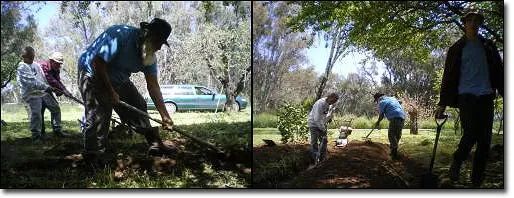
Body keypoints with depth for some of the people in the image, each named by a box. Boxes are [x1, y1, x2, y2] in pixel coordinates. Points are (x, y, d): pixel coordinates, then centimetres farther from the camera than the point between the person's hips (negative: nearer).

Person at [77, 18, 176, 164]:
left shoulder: (149, 55, -8)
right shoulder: (119, 35, -31)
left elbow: (153, 86, -9)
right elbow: (98, 63, -31)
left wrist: (165, 116, -15)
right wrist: (111, 92, -24)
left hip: (118, 78, 8)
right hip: (93, 74, -7)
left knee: (138, 105, 4)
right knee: (98, 117, -13)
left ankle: (155, 144, 11)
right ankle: (92, 160, 0)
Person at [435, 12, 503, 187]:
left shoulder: (488, 46, 16)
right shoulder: (457, 48, 8)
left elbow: (498, 71, 14)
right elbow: (449, 76, 3)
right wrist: (442, 103, -3)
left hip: (486, 96, 3)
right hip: (466, 95, -3)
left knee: (484, 140, -1)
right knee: (470, 134, -16)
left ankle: (477, 181, 8)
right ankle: (456, 163, 12)